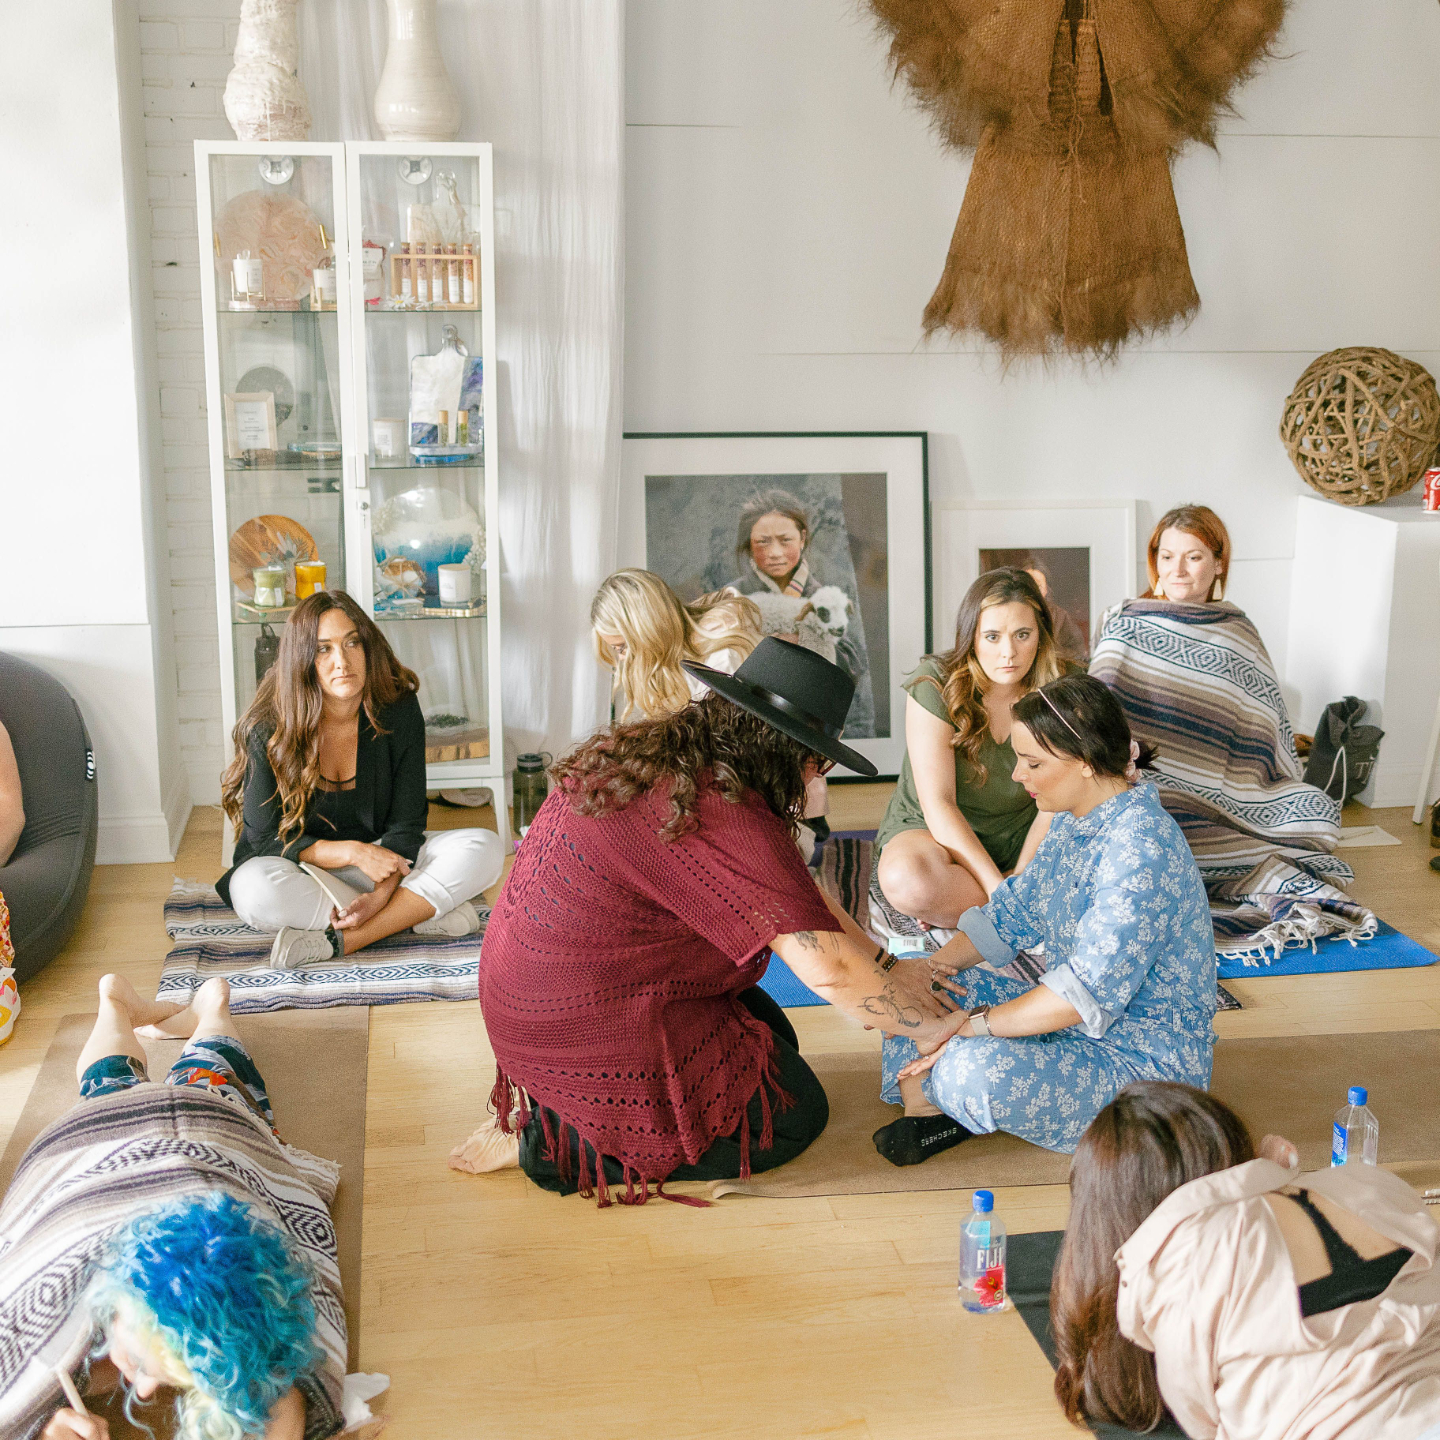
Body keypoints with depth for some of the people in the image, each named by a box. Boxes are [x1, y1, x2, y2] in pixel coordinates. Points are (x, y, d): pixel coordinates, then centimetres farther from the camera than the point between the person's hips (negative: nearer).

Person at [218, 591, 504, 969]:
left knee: (486, 848, -21)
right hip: (299, 871, -2)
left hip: (381, 863, 2)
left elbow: (405, 824, -8)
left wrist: (383, 893, -26)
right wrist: (354, 852, -24)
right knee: (255, 889, -38)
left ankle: (339, 941, -29)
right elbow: (266, 837, -13)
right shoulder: (269, 729, -16)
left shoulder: (399, 711, -10)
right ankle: (421, 910, -23)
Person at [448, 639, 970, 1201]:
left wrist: (886, 964, 10)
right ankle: (553, 1142, -1)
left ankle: (550, 1097, 13)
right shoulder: (722, 818, -27)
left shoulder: (656, 755, 3)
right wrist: (936, 1023, -13)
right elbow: (829, 971, -29)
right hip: (588, 1035, -10)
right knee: (795, 1112, 5)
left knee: (772, 1039, 20)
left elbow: (790, 890, 12)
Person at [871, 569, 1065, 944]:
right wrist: (1001, 893, -29)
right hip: (928, 830, -4)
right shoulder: (935, 685, -17)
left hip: (1020, 840, 4)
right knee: (909, 878, -39)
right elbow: (938, 805, -21)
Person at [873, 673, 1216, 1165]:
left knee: (976, 1069, -34)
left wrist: (971, 1026, -27)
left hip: (1145, 1061, -10)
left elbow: (1088, 991, -32)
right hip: (1071, 1021, 10)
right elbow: (1013, 913, 13)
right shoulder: (1075, 820, 4)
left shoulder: (1141, 848, -27)